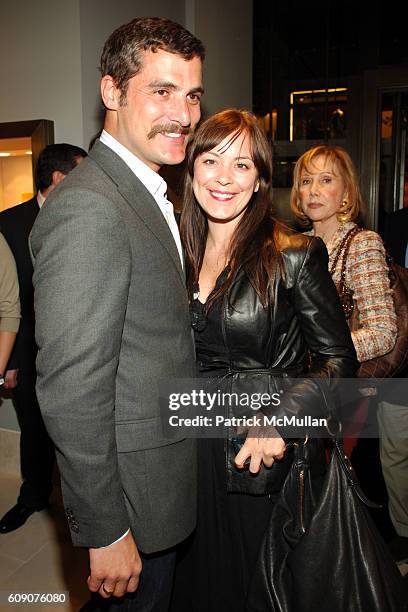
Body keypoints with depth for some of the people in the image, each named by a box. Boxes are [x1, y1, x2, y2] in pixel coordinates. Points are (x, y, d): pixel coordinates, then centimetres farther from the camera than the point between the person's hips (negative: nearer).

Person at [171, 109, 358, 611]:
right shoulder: (178, 252, 1)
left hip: (267, 458, -4)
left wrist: (281, 419, -24)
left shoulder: (294, 256, -13)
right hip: (192, 453, 5)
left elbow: (340, 360, -10)